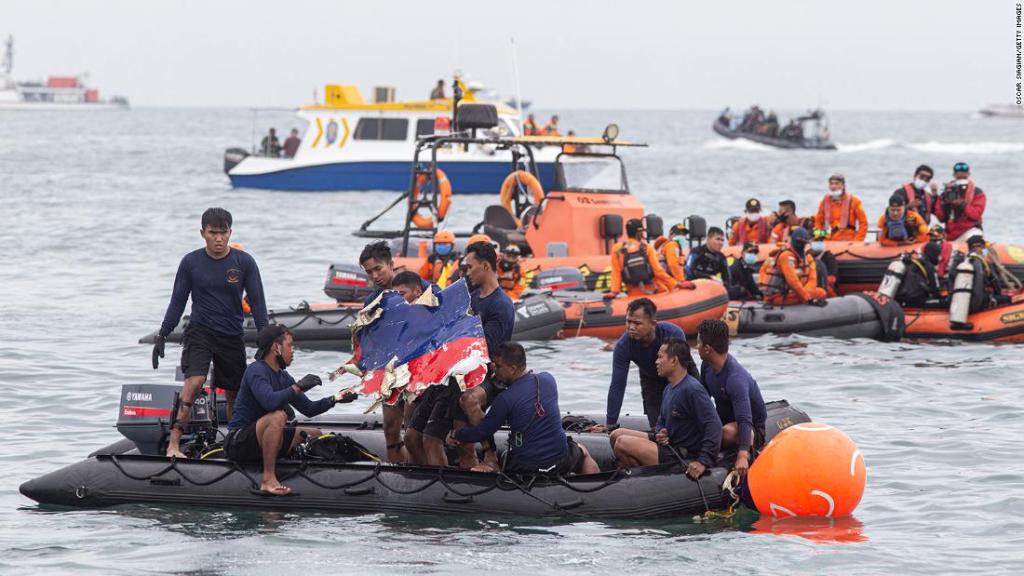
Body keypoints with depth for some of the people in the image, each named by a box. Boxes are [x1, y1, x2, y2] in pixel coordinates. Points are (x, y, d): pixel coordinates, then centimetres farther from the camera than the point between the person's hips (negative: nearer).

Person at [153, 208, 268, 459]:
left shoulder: (244, 262, -3)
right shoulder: (191, 262, -2)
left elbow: (257, 302, 1)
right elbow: (177, 302, 6)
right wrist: (162, 336, 4)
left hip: (232, 336, 2)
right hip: (199, 332, -2)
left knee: (234, 394, 8)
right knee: (194, 381, -23)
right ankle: (173, 444, -27)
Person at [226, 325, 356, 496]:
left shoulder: (283, 377, 13)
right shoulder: (256, 370, -14)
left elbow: (309, 409, 16)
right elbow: (270, 402, -33)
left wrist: (335, 399, 3)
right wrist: (298, 387, -23)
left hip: (261, 441, 9)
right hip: (239, 442, -9)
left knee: (316, 435, 10)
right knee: (278, 416, -35)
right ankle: (268, 481, -34)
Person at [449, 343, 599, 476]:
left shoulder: (505, 400, -16)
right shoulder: (548, 380, -2)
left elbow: (482, 432, -5)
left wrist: (456, 435, 12)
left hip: (524, 468, -4)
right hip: (560, 460, 4)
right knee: (583, 453, 35)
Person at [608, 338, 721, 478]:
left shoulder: (692, 389, -21)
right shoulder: (669, 389, 11)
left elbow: (714, 425, -27)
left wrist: (703, 462, -31)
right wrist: (659, 433, -3)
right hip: (668, 445, 10)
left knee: (622, 443, -18)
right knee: (617, 436, 11)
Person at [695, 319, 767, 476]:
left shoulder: (736, 378, -33)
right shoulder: (707, 365, -6)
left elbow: (744, 420, -42)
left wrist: (742, 455, -54)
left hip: (755, 430, -9)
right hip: (723, 420, 9)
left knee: (728, 432, -40)